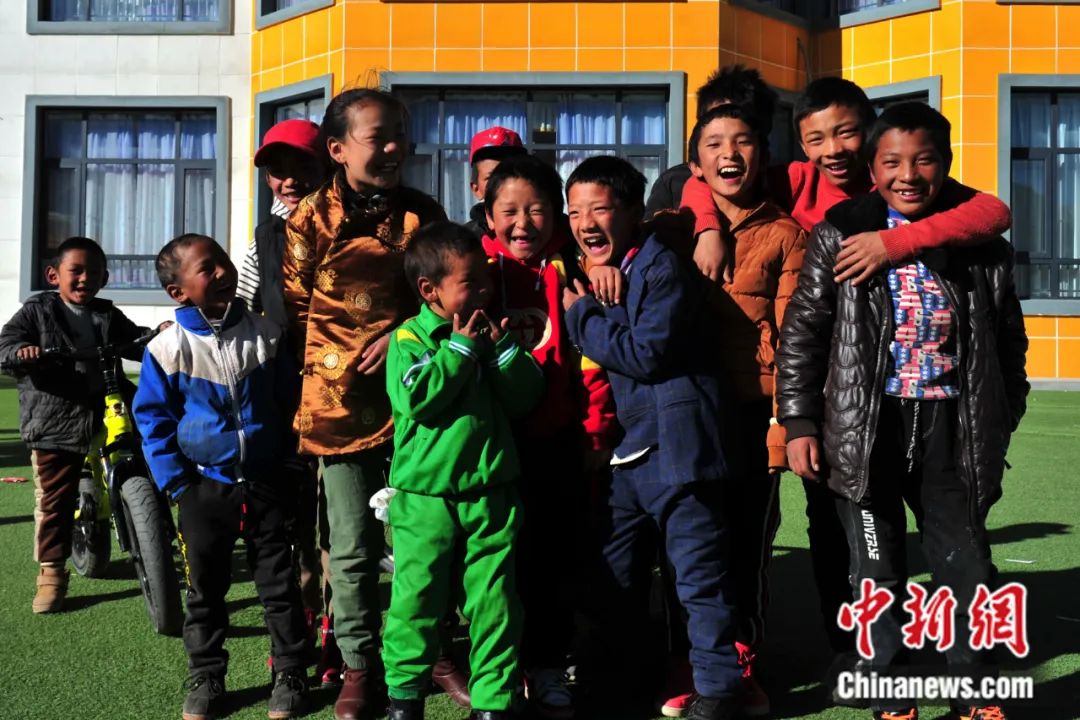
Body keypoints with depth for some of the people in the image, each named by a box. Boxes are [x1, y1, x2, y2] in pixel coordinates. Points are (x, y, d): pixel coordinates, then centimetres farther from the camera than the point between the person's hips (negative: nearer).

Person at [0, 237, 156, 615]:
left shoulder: (107, 315, 13)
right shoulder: (38, 310, 2)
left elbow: (135, 341, 9)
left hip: (106, 415, 3)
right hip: (55, 424, -3)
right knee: (54, 502, 2)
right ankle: (51, 572, 13)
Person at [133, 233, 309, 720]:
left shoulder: (265, 335, -3)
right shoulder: (168, 348, -8)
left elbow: (288, 401, 6)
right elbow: (152, 418, -2)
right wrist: (175, 481, -6)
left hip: (265, 484, 1)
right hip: (204, 487, -1)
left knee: (279, 584, 8)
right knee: (205, 589, 12)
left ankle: (289, 674, 22)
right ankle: (206, 678, 28)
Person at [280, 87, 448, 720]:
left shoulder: (423, 213, 4)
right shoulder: (312, 219, -2)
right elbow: (295, 309, 4)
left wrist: (403, 336, -7)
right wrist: (323, 372, -2)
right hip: (342, 400, -1)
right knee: (354, 548, 6)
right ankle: (360, 668, 24)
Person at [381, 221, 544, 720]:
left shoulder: (491, 333, 9)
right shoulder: (409, 338, -2)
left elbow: (526, 396, 4)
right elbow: (415, 399, -19)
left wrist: (503, 347, -9)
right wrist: (460, 347, -13)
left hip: (491, 493, 3)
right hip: (425, 495, -3)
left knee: (495, 603, 7)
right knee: (417, 599, 6)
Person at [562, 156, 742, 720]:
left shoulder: (662, 268, -11)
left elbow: (646, 352, -21)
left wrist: (581, 315, -10)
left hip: (672, 448, -8)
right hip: (618, 452, 9)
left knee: (700, 576, 2)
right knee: (608, 577, 15)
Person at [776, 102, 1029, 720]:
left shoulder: (981, 243, 5)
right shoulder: (841, 234, 0)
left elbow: (1009, 341, 12)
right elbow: (802, 333, 0)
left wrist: (1002, 425, 8)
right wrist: (800, 425, -4)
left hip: (951, 427, 1)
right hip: (866, 426, -1)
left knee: (968, 566, 7)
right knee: (878, 571, 8)